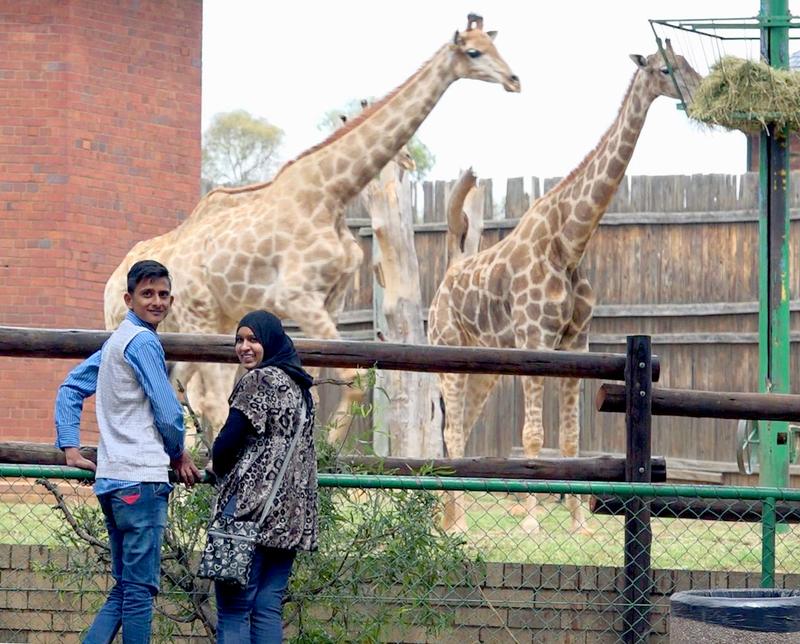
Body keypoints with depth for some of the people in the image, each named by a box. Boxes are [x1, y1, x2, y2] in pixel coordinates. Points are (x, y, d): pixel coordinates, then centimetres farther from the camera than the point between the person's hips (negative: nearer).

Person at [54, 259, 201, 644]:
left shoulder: (115, 342, 20)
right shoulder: (143, 341, -9)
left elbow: (70, 389, 23)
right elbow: (169, 411, -11)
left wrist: (70, 448, 16)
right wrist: (179, 454, 6)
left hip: (113, 480, 9)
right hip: (141, 478, -9)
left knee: (125, 586, 12)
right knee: (140, 588, -8)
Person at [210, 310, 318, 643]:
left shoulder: (259, 380, -5)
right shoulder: (300, 387, 19)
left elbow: (228, 440, -11)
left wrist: (219, 469, 9)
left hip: (252, 504, -8)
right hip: (292, 512, 8)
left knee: (233, 607, -8)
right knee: (268, 606, 6)